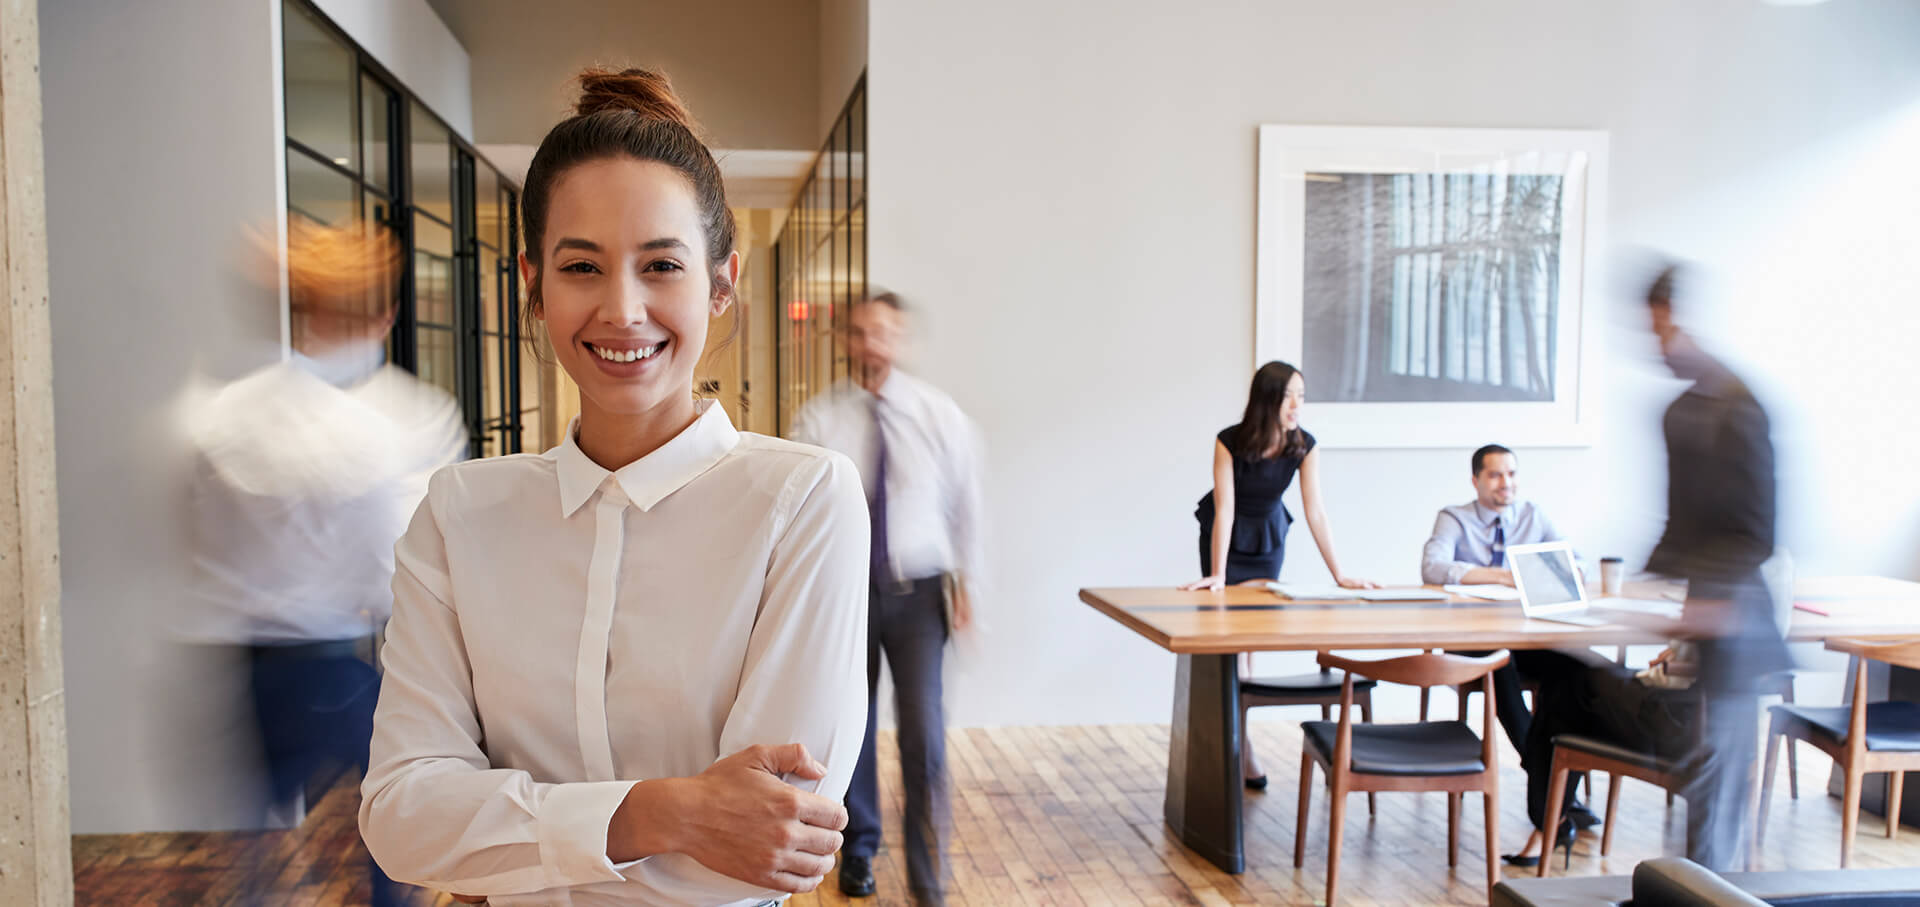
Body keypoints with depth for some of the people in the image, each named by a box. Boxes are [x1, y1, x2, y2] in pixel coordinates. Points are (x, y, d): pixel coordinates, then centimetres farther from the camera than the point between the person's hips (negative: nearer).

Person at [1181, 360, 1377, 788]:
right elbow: (1225, 508, -28)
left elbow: (1315, 512, -17)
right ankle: (1241, 745, -3)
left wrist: (1339, 575, -21)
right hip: (1226, 537, -3)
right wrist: (1217, 574, -32)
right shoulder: (1229, 441, -26)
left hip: (1269, 538, 3)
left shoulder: (1304, 446, -18)